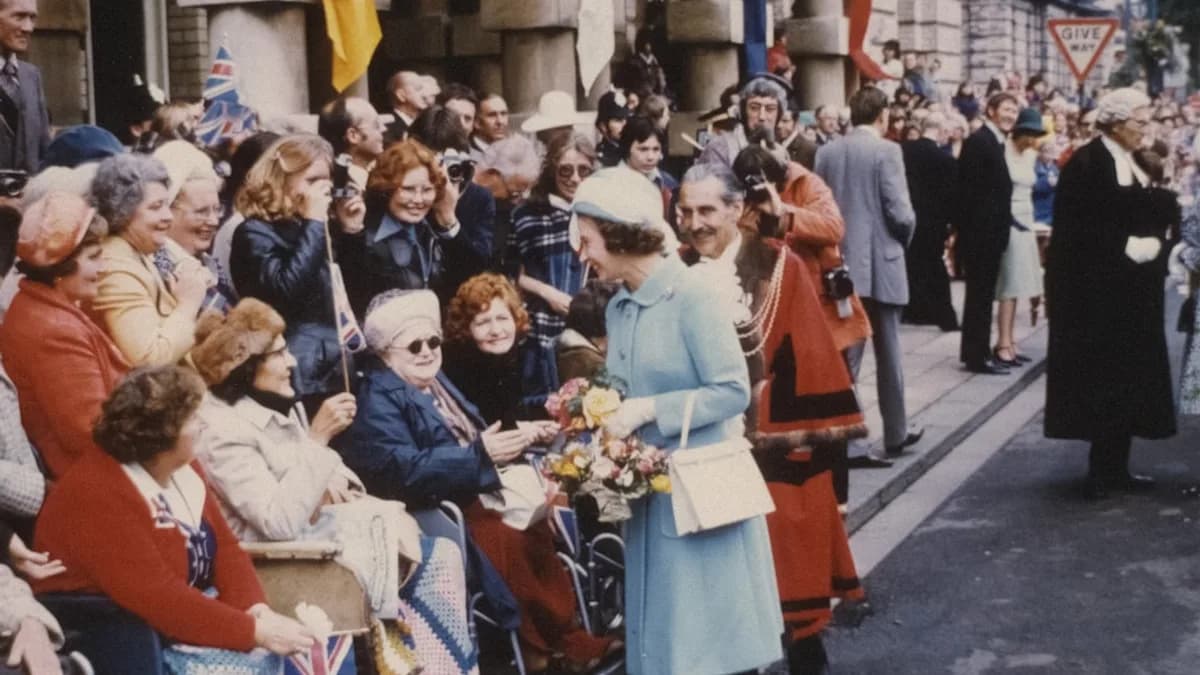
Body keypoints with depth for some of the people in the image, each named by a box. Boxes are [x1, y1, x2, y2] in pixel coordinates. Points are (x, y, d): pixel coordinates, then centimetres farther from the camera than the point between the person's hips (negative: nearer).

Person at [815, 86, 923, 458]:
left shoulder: (826, 152, 2)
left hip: (840, 266, 4)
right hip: (880, 265, -4)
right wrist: (904, 236, 5)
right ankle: (895, 434, 18)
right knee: (887, 353, 8)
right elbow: (901, 213, -15)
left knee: (845, 352, 9)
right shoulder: (886, 151, -12)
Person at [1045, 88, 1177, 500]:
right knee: (1107, 380, -4)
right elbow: (1085, 231, -18)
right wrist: (1127, 248, -18)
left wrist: (1152, 244, -3)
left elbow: (1157, 212, 13)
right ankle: (1103, 473, 4)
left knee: (1128, 380, 10)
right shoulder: (1086, 164, -13)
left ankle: (1113, 467, 17)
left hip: (1131, 295, 9)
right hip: (1099, 293, -9)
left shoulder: (1132, 165, 13)